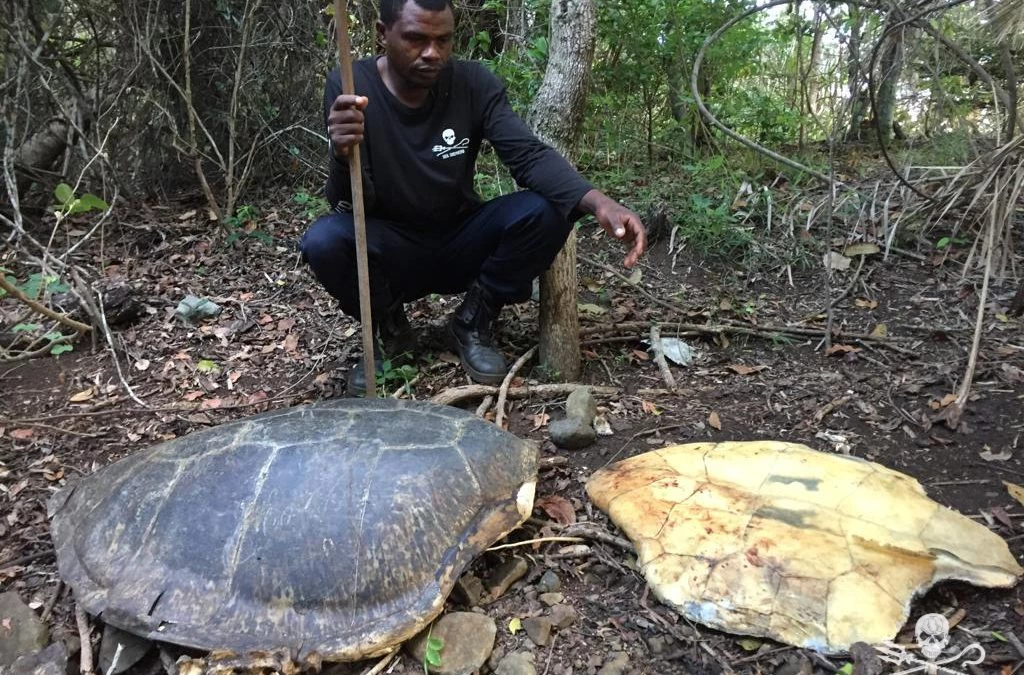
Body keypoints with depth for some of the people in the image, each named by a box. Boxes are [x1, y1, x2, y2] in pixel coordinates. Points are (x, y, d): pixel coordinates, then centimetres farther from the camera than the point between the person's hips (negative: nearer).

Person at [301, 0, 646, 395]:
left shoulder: (474, 83, -9)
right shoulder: (348, 87, -13)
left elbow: (530, 155, -20)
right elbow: (348, 204, -19)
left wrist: (597, 201, -39)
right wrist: (344, 156, -43)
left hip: (461, 243, 2)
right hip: (392, 251, -1)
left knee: (546, 210, -24)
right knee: (323, 240, -32)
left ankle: (473, 322, 0)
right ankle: (386, 328, 1)